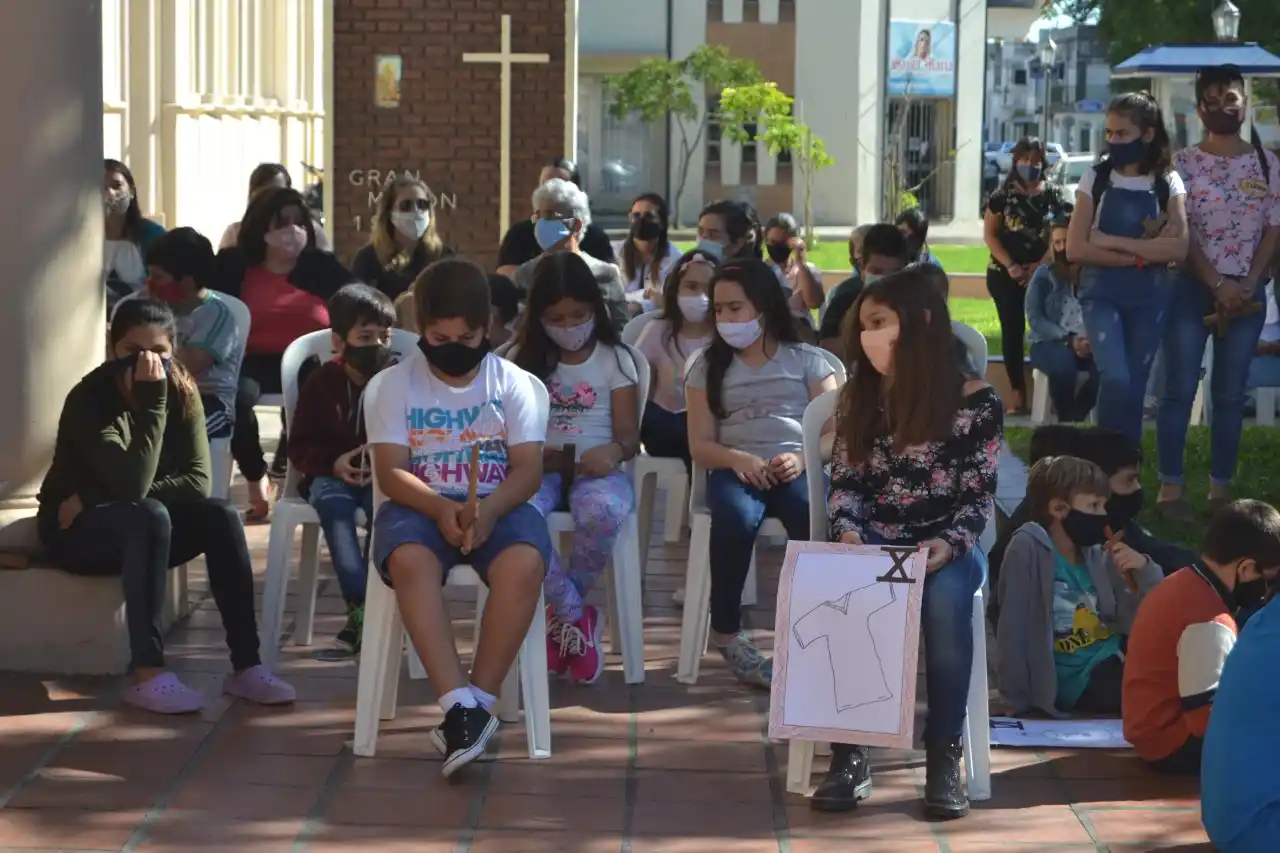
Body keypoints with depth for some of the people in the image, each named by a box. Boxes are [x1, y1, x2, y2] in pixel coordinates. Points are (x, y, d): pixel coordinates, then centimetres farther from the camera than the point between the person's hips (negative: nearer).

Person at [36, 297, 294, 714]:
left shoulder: (181, 391, -8)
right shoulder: (89, 398, -23)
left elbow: (197, 481, -16)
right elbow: (133, 485, -34)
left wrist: (98, 500, -23)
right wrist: (151, 400, -37)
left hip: (141, 529, 5)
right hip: (76, 530, -5)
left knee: (219, 516, -21)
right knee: (150, 516, -34)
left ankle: (245, 666, -21)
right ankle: (146, 673, -35)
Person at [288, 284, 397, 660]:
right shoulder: (321, 383, 4)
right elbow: (299, 447, 5)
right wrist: (333, 463, -15)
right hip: (332, 475, 1)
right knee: (333, 501, -35)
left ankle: (361, 612, -33)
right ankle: (362, 607, -43)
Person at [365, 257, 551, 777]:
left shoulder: (513, 383, 6)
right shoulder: (392, 385, 5)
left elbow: (528, 469, -2)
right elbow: (390, 471, -4)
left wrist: (488, 509, -23)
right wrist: (441, 507, -23)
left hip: (498, 505, 0)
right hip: (421, 506, 0)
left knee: (524, 563, -34)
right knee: (410, 561, -36)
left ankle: (478, 703, -27)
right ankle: (459, 705, -40)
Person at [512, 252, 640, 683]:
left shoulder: (613, 359, 7)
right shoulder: (524, 359, 11)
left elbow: (629, 437, 3)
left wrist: (614, 452, -22)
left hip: (596, 469, -1)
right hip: (539, 467, 1)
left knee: (603, 513, -40)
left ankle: (559, 614, -13)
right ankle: (575, 616, -18)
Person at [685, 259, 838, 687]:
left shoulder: (808, 360, 13)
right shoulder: (708, 367, 16)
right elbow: (700, 444, 9)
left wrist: (803, 459, -15)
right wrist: (737, 459, -13)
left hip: (799, 469, 0)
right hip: (736, 469, 1)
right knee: (736, 519, -37)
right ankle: (726, 633, -20)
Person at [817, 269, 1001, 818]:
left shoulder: (975, 402, -3)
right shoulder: (859, 398, 8)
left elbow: (980, 496, -3)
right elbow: (844, 483, 8)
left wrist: (950, 543, -20)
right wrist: (847, 529, -13)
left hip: (945, 544, -2)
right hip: (874, 542, 2)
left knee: (945, 599, -37)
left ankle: (944, 758, -29)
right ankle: (850, 754, -28)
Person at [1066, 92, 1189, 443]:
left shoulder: (1168, 183, 2)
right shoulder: (1095, 179, 0)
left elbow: (1178, 249, -10)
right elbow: (1076, 249, -7)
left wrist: (1112, 241, -13)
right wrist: (1140, 254, -12)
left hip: (1149, 296, 2)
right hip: (1101, 292, -2)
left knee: (1135, 385, 5)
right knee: (1115, 377, -20)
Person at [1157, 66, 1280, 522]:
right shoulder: (1184, 164, 0)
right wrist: (1218, 284, -15)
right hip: (1191, 288, -2)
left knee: (1230, 393, 6)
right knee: (1180, 389, -3)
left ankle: (1221, 488, 11)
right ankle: (1171, 487, 1)